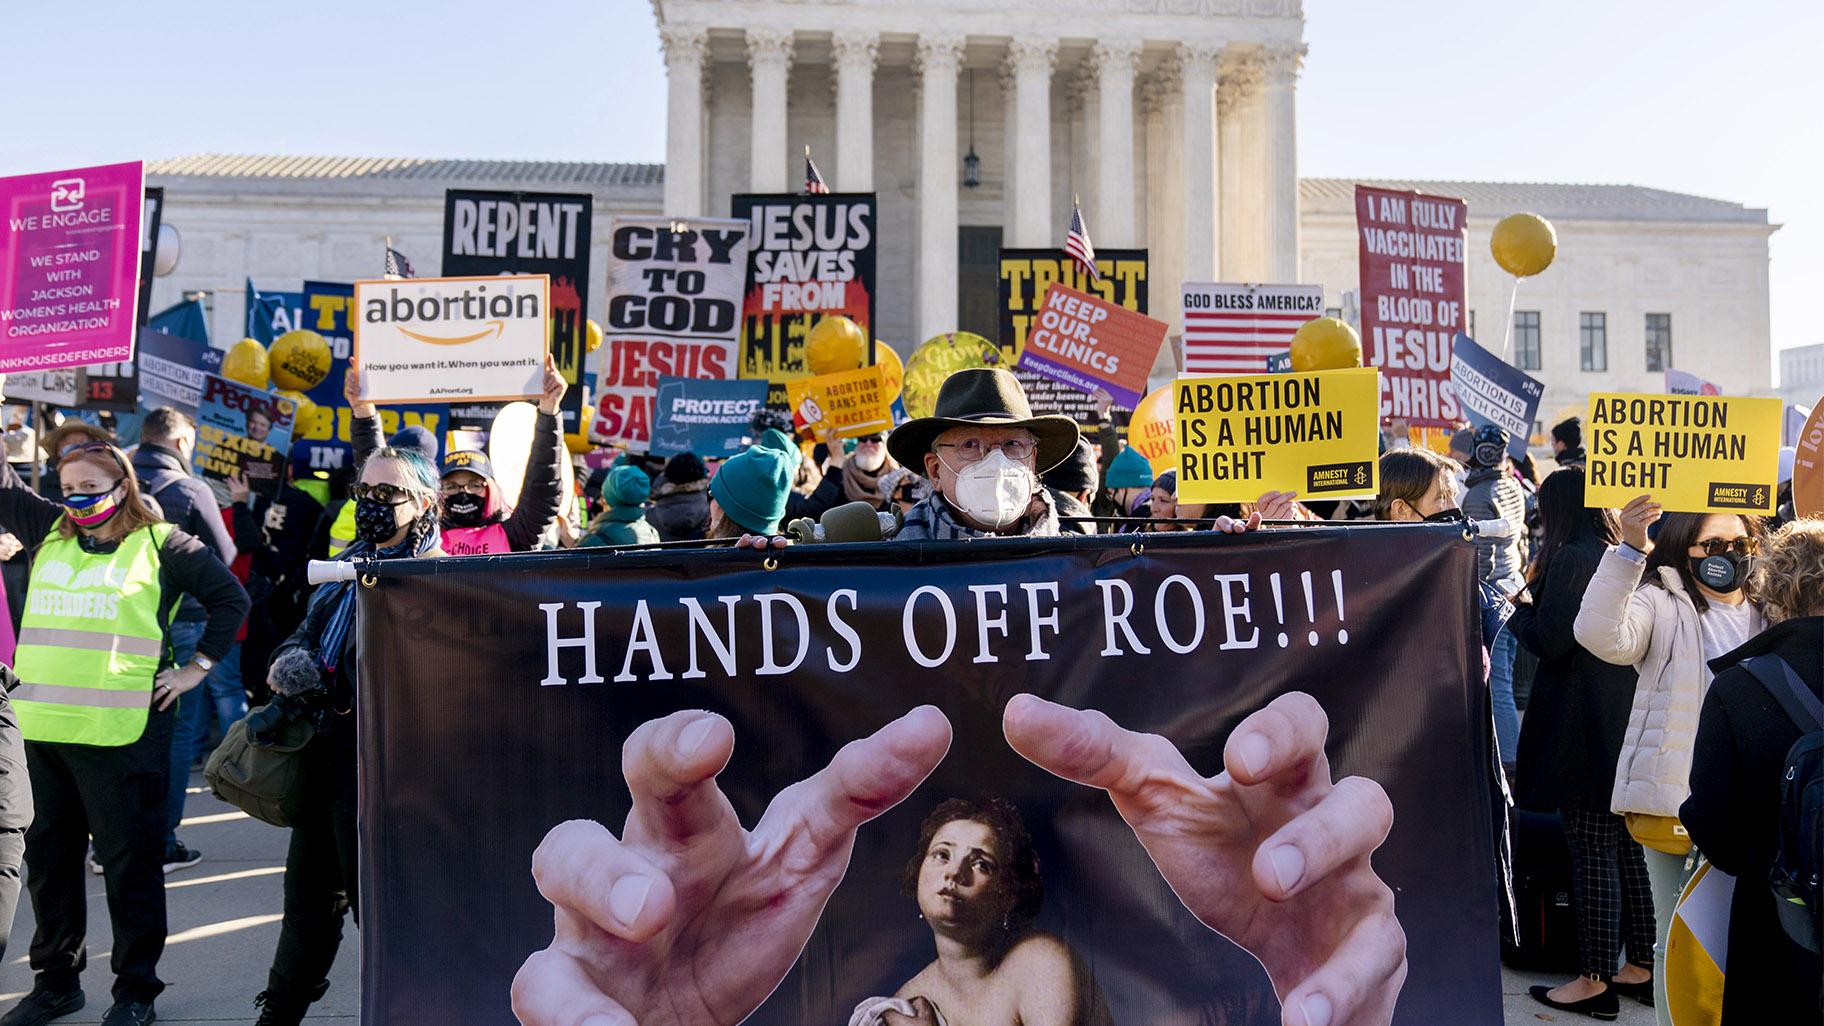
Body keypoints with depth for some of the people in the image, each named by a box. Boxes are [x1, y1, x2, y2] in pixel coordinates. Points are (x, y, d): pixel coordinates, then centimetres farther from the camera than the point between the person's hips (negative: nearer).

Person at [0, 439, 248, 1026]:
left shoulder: (159, 543, 0)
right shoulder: (49, 531, 13)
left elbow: (230, 597, 4)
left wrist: (197, 666, 0)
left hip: (120, 734, -5)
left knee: (129, 861, 2)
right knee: (48, 857, 16)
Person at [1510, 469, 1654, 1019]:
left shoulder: (1572, 558, -14)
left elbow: (1548, 640, -18)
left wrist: (1521, 605, 0)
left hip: (1583, 726, -8)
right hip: (1628, 721, 8)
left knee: (1590, 850, -3)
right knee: (1626, 845, 15)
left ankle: (1595, 981, 4)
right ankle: (1641, 965, 25)